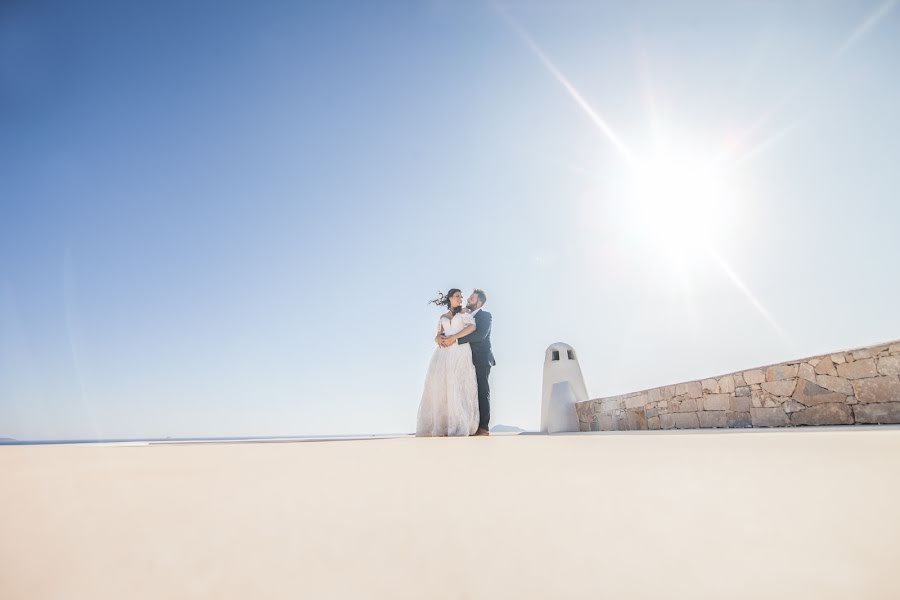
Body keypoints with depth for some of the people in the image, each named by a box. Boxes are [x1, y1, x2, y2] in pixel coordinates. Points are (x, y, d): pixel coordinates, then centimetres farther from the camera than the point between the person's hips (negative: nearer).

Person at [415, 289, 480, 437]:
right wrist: (440, 338, -5)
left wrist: (453, 337, -10)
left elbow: (472, 326, -6)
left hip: (460, 351, -4)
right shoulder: (443, 317, 24)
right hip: (444, 352, 4)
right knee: (440, 385, -6)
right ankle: (439, 425, -4)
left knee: (457, 386, -13)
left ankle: (459, 426, -12)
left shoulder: (465, 311, 12)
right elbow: (439, 333, 20)